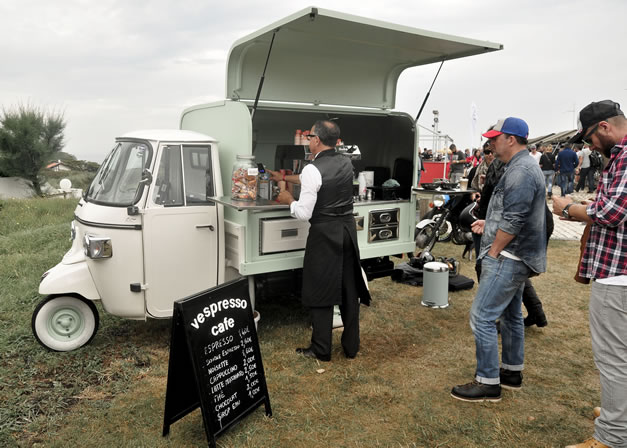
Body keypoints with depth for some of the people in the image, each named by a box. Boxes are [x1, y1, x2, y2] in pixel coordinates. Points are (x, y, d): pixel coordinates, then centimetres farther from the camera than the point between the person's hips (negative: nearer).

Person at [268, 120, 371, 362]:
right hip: (348, 230, 7)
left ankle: (321, 349, 14)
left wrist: (289, 200, 5)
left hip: (324, 234, -7)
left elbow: (304, 214, -16)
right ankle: (351, 346, 24)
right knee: (349, 288, 13)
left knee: (320, 291, 5)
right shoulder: (346, 163, 6)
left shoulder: (312, 169, -16)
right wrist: (285, 177, 30)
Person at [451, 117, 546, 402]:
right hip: (516, 257, 11)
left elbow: (513, 221, -24)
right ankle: (512, 372, 31)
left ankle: (488, 383, 2)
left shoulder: (520, 171, -18)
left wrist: (492, 253, -17)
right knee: (511, 314, 18)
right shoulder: (522, 167, 15)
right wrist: (489, 224, 14)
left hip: (508, 259, -11)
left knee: (482, 317, -7)